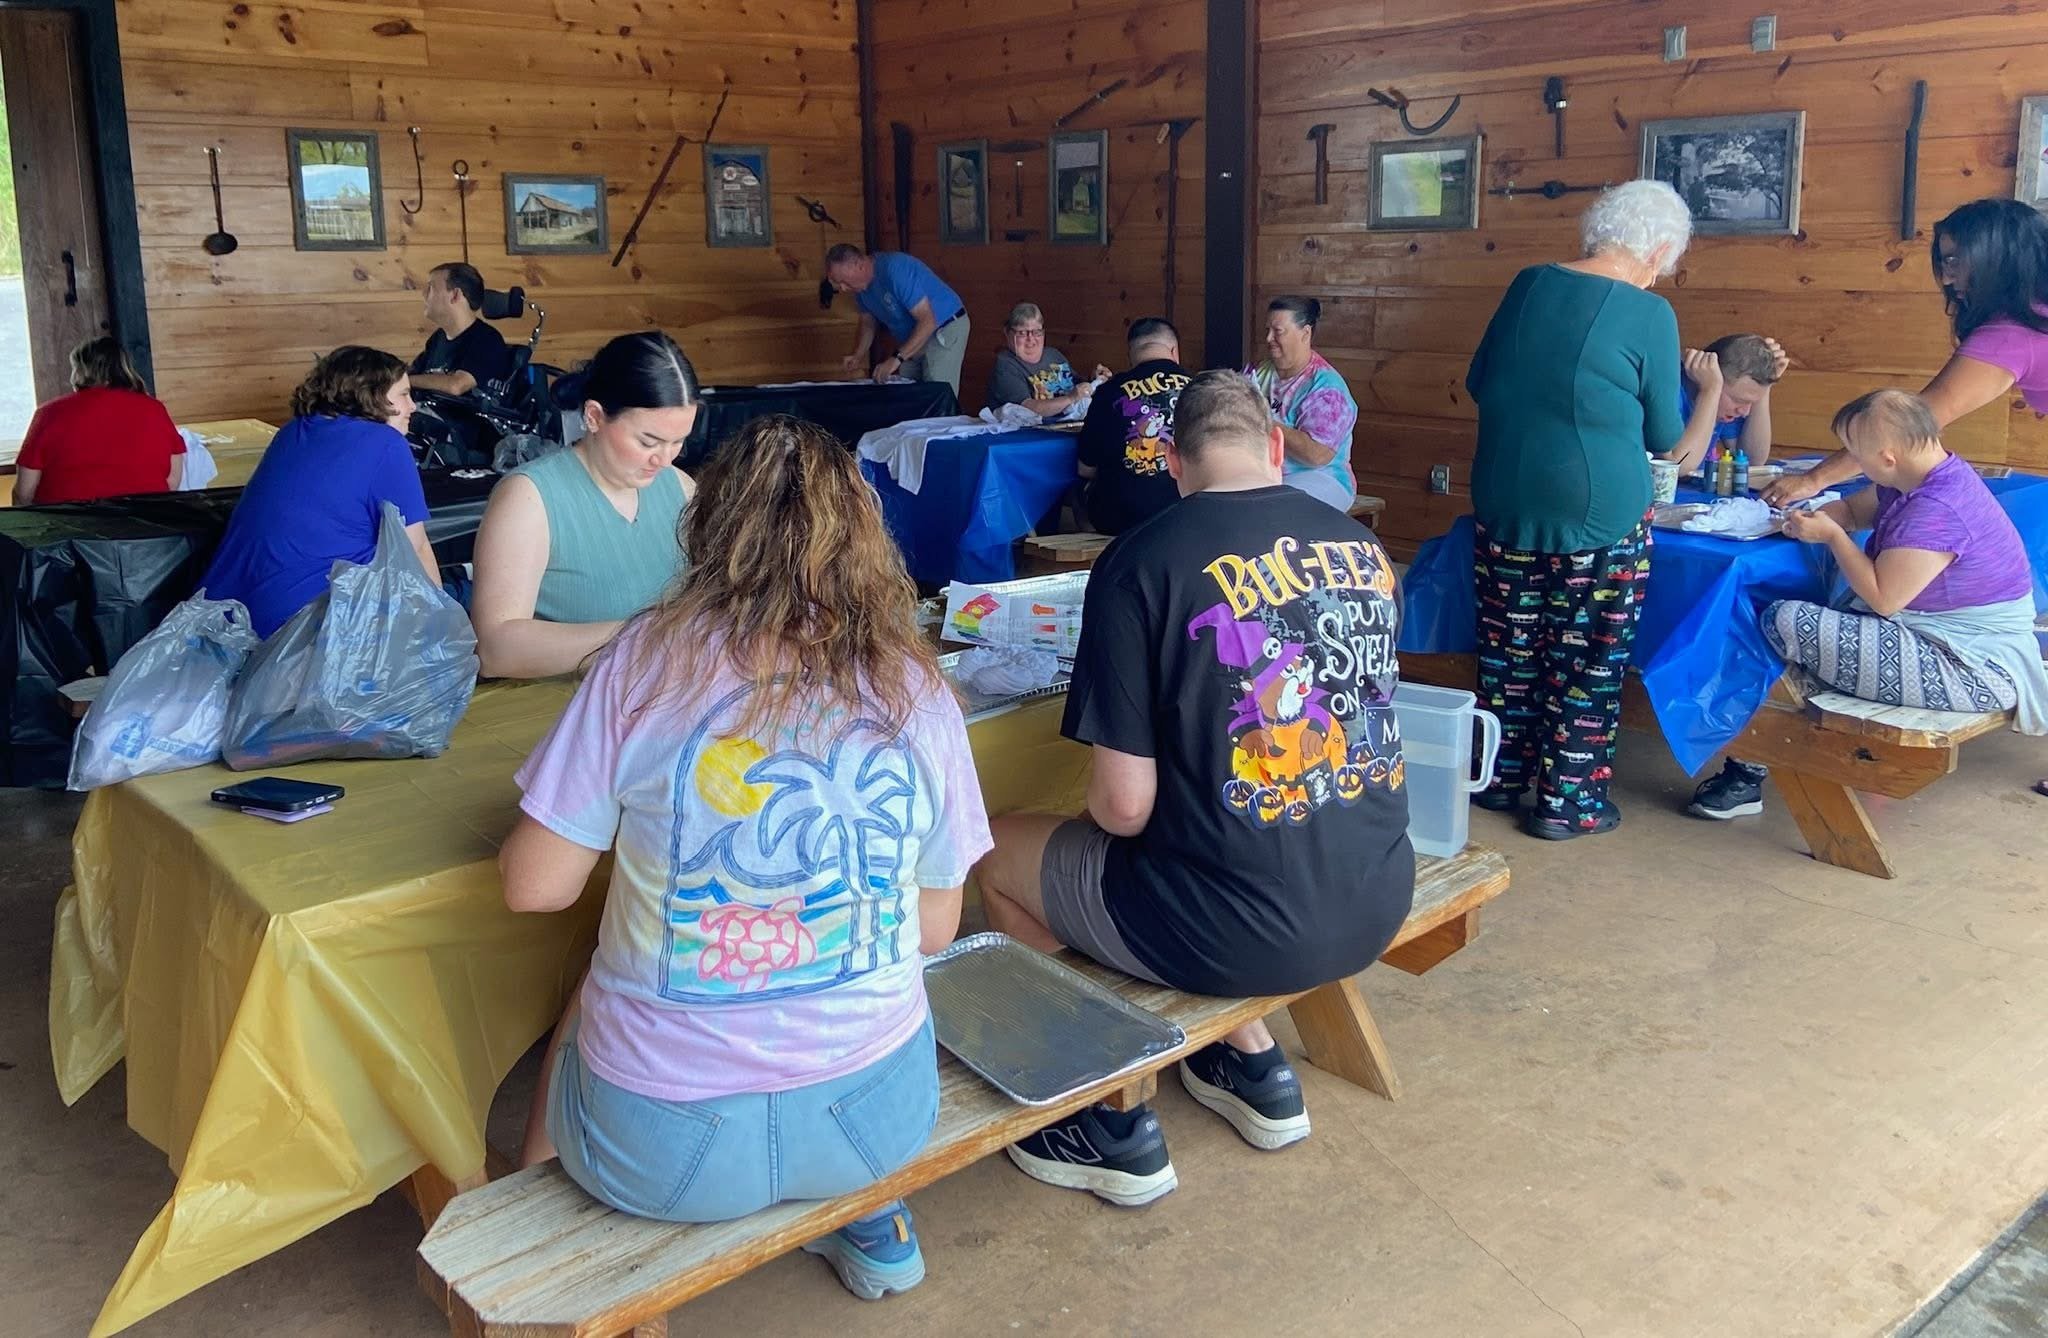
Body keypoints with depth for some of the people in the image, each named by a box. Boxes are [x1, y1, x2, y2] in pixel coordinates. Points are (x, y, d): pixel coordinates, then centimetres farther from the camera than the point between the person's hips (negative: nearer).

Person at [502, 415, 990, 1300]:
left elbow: (535, 887, -6)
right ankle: (869, 1222, 35)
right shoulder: (918, 690, -5)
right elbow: (935, 927, 4)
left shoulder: (651, 658, -11)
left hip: (663, 1142, -1)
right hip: (879, 1115, 2)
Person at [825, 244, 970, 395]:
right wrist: (858, 356, -8)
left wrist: (896, 358, -37)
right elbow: (868, 322, 11)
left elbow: (928, 321, -32)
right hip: (913, 337, 8)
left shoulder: (896, 269, -29)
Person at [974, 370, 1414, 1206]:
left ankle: (1116, 1124, 20)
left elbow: (1125, 805, -17)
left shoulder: (1143, 563, -15)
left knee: (1000, 857, 18)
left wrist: (1103, 806, 7)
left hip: (1238, 932, -6)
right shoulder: (1363, 546, 3)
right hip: (1376, 906, 6)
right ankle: (1256, 1067, 30)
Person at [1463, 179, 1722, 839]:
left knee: (1510, 649, 15)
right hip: (1599, 517, -4)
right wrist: (1710, 387, 18)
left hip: (1504, 506, 5)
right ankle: (1568, 802, 15)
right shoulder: (1649, 314, -8)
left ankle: (1500, 777, 26)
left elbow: (1478, 384, 17)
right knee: (1589, 662, 8)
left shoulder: (1528, 284, 5)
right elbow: (1673, 446, 1)